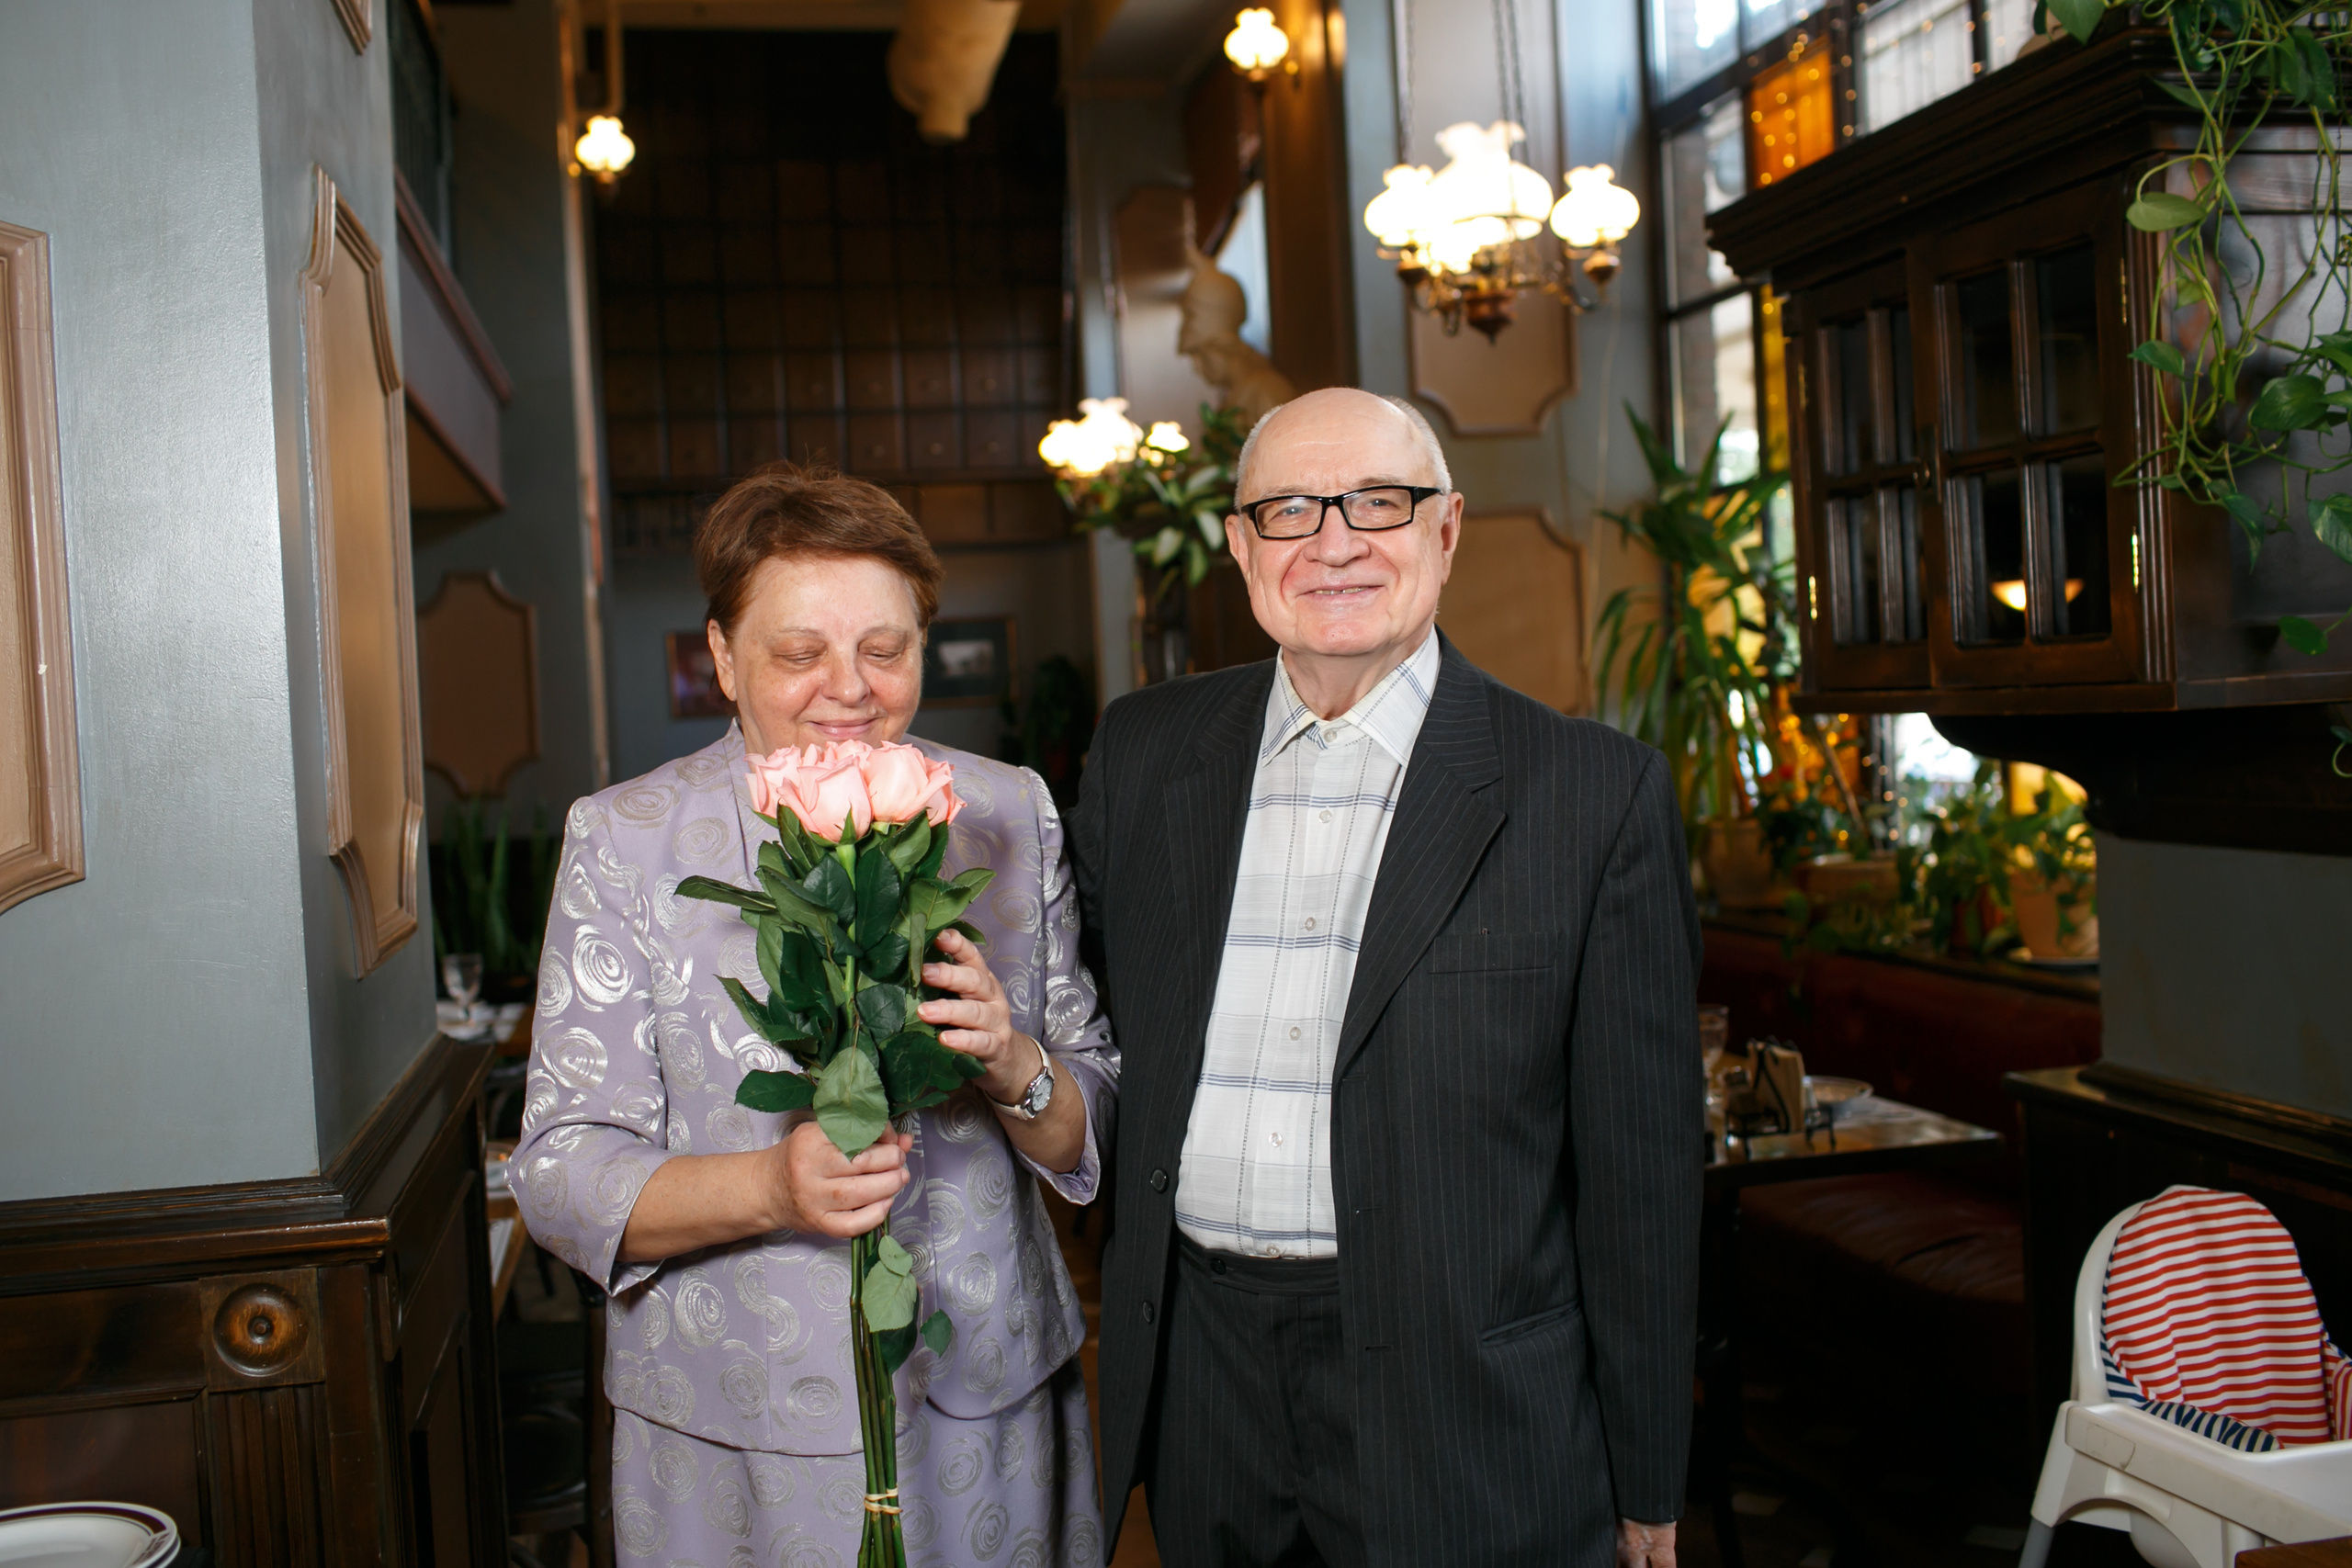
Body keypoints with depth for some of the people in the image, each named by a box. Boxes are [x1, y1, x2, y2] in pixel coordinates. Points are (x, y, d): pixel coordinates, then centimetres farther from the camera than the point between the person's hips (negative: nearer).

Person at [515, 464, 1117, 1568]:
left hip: (992, 1400, 2)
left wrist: (1015, 1069, -20)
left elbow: (1097, 1132, 2)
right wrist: (769, 1187, -27)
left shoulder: (1008, 815, 0)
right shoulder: (624, 840, -7)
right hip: (732, 1433, -2)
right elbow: (562, 1175, -10)